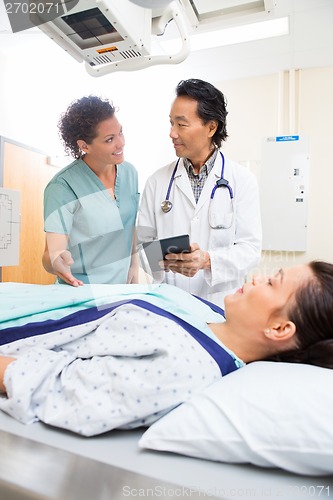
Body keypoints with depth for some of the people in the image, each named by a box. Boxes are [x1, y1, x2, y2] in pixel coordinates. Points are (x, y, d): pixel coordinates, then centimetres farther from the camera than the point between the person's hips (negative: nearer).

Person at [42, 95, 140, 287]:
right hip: (81, 291, -3)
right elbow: (52, 251, -20)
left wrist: (134, 264, 7)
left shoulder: (130, 172, 0)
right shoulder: (63, 187, -17)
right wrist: (55, 260, -41)